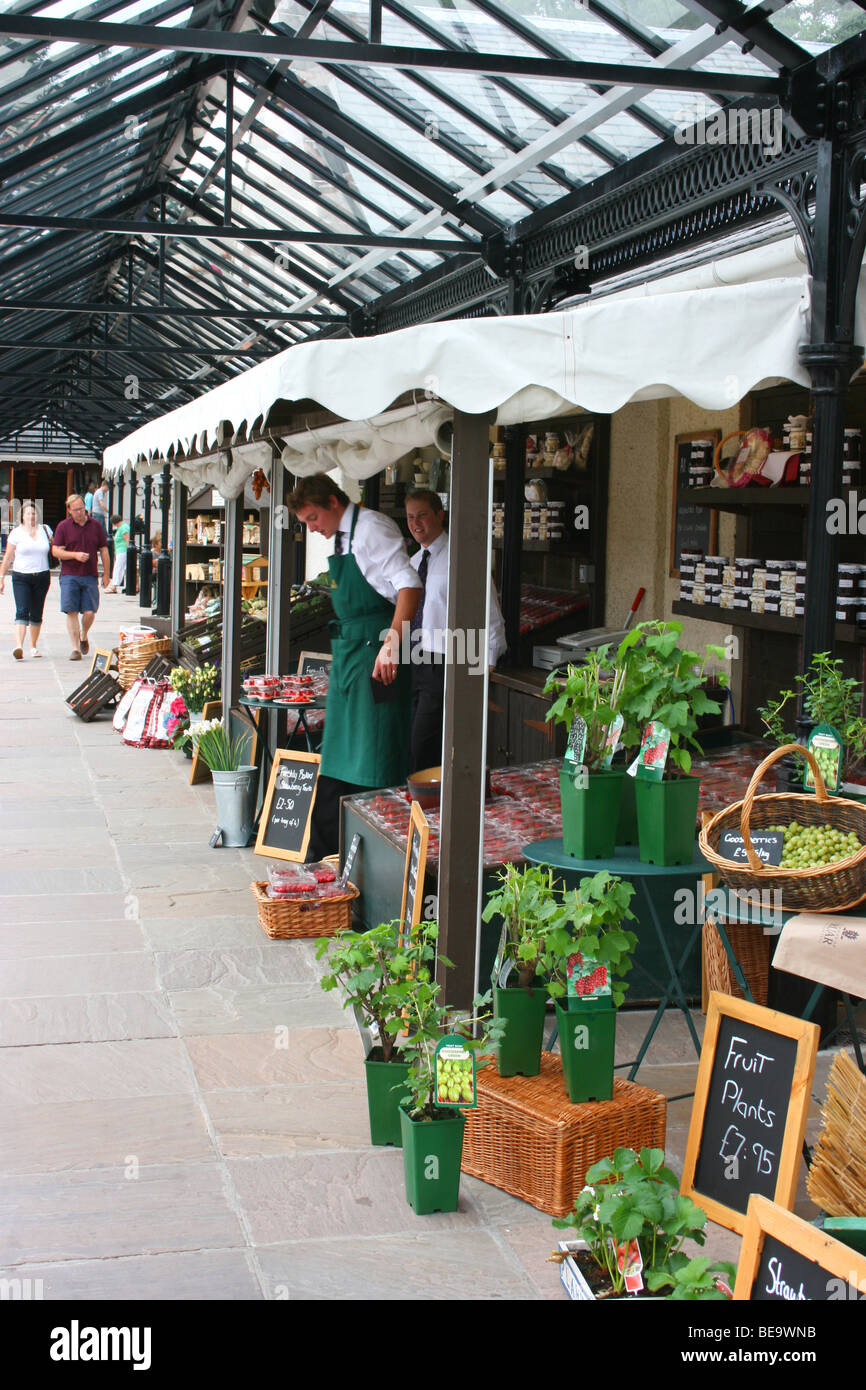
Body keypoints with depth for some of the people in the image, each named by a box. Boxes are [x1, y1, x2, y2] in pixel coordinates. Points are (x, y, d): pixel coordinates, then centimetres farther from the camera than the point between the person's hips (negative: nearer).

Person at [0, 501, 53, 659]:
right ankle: (18, 646, -27)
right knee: (22, 611, -16)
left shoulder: (45, 530, 7)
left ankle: (33, 646, 22)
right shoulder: (16, 533, 1)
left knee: (36, 614, 8)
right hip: (21, 577, -3)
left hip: (42, 576, 3)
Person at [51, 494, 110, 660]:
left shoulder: (95, 525, 8)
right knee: (71, 612, -6)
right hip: (69, 576, -1)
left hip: (90, 576, 1)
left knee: (90, 612, -4)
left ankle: (84, 636, 27)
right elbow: (56, 551, -1)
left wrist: (106, 574, 8)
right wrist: (75, 555, -15)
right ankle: (75, 648, 0)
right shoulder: (63, 526, 3)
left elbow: (104, 550, 12)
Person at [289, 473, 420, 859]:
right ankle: (324, 849, 22)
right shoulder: (341, 537, 16)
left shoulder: (371, 528, -12)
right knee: (337, 757, 14)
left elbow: (408, 585, -22)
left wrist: (392, 644, -30)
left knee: (374, 758, -7)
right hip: (346, 652, 10)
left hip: (374, 653, -10)